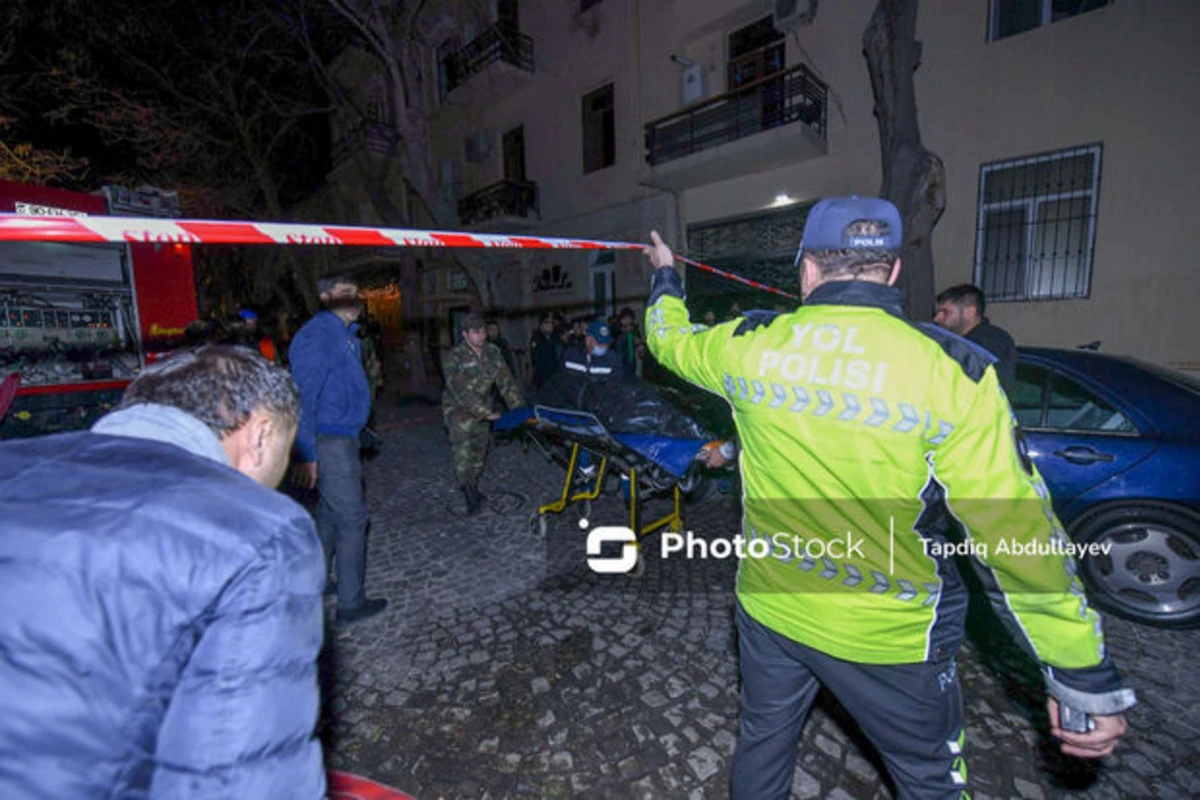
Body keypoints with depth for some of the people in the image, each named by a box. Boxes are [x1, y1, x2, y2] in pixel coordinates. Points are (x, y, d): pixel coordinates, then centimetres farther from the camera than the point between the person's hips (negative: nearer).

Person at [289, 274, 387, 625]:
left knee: (330, 516, 19)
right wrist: (306, 456, -22)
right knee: (352, 519, -1)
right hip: (330, 442, -10)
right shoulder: (316, 335, -16)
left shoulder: (346, 334, 13)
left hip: (342, 439, 10)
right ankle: (350, 603, 12)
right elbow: (303, 398, -21)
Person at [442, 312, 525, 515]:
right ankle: (471, 499, -8)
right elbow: (462, 392, -27)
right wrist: (486, 413, -32)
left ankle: (474, 489, 31)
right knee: (463, 454, -12)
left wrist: (519, 407, -16)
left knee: (479, 452, 14)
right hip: (459, 410, -5)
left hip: (483, 410, 5)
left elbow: (505, 381, -6)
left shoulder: (492, 352, -5)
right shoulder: (455, 358, -21)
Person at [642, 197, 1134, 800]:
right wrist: (1085, 677, -3)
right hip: (888, 636, -2)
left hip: (768, 606, 3)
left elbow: (670, 338, 9)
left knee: (762, 740, 28)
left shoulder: (748, 344, -11)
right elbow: (1015, 537, -17)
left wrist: (664, 275, 29)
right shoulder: (951, 371, -19)